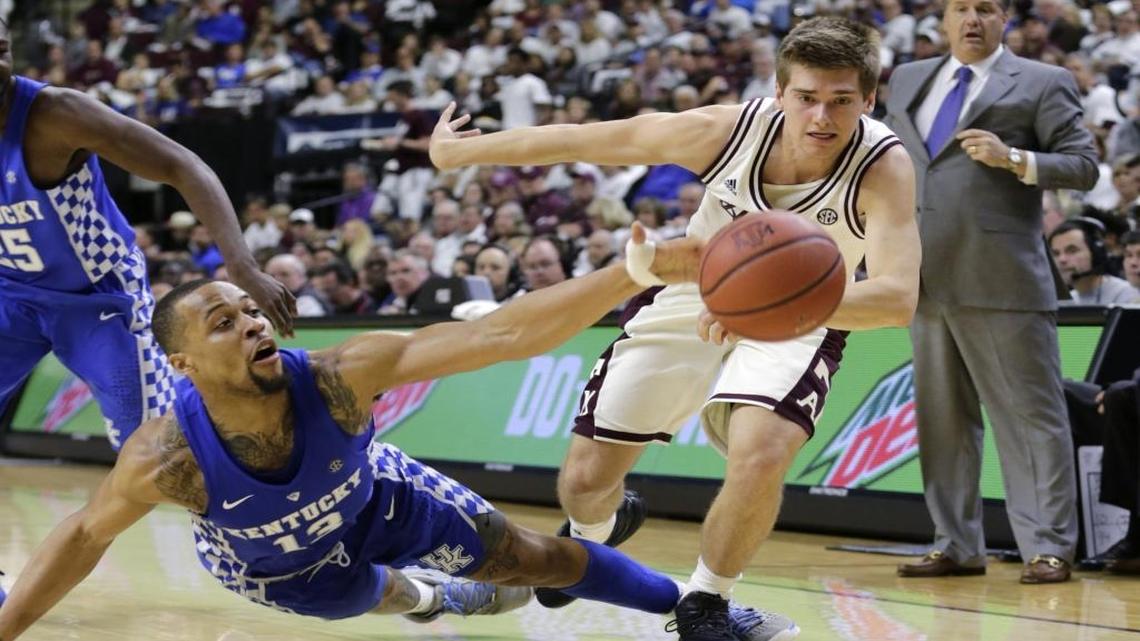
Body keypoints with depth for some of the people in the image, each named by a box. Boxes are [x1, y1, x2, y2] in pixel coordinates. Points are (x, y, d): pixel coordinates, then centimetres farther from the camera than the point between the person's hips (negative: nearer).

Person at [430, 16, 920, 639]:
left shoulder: (884, 165, -32)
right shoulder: (725, 130, -28)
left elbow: (897, 296, -44)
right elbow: (578, 141, -16)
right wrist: (456, 152, -5)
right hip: (692, 296, 2)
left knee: (760, 457, -30)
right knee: (584, 481, 5)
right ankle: (594, 533, 45)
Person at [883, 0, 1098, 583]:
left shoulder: (1041, 84, 2)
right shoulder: (908, 80, 17)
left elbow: (1084, 165, -3)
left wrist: (1014, 159, -18)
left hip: (1002, 281, -6)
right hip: (928, 279, 6)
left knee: (1031, 415, -4)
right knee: (942, 419, 9)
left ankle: (1048, 549, -1)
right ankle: (956, 547, 16)